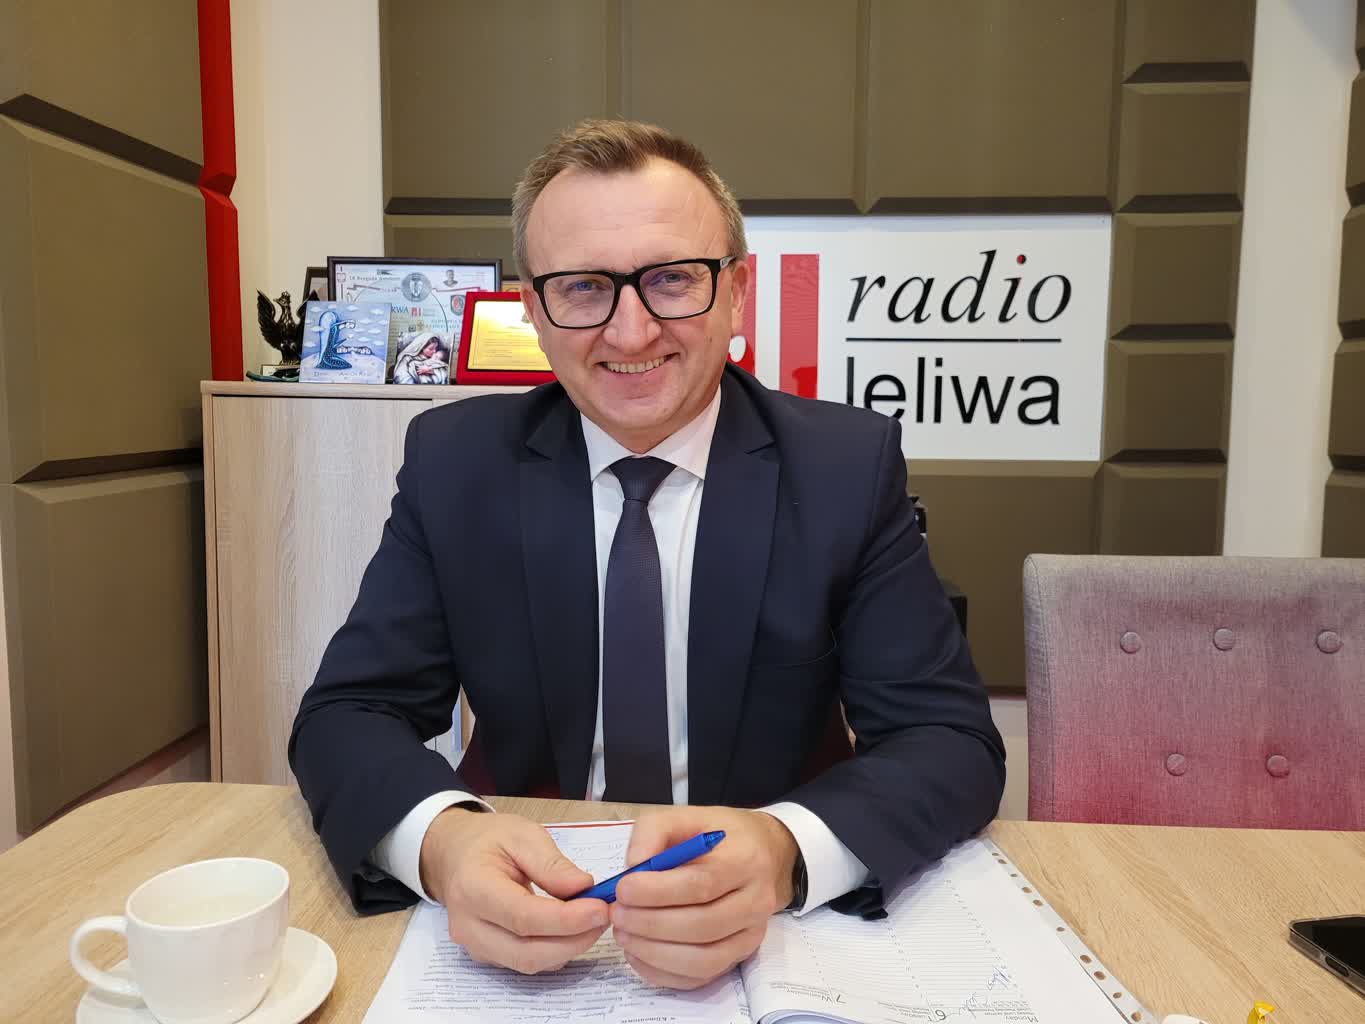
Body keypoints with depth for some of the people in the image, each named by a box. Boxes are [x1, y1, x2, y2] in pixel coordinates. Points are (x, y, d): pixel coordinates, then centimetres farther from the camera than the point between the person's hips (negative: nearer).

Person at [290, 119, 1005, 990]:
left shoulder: (849, 466, -9)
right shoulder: (455, 463, -5)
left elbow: (954, 743, -11)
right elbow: (346, 714, -6)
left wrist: (783, 852, -31)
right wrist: (440, 838, -28)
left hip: (778, 927, 0)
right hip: (523, 905, 1)